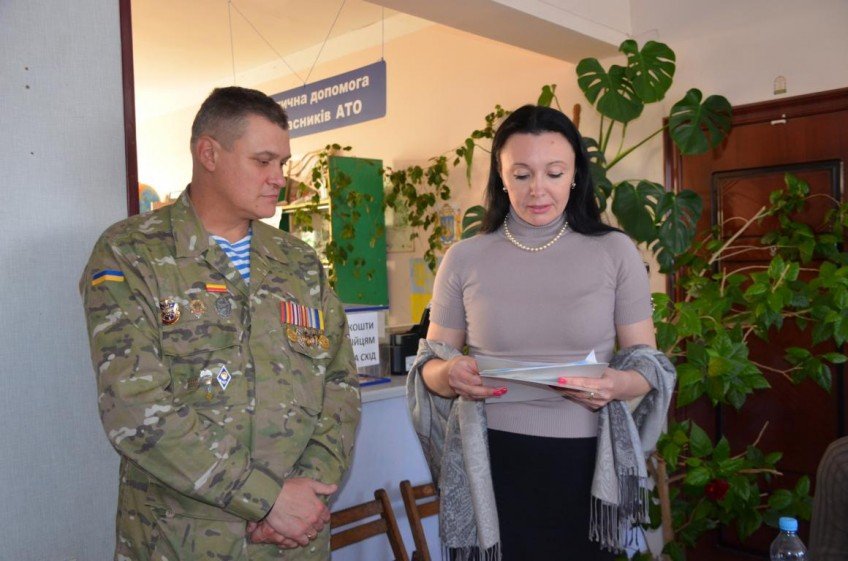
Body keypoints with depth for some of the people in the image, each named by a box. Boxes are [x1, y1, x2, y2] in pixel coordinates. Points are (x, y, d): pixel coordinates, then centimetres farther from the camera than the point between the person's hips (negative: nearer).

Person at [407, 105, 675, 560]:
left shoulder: (616, 252, -1)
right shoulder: (464, 259, 0)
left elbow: (647, 360, 4)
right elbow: (429, 363, 6)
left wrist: (617, 384, -18)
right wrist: (450, 374, -17)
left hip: (584, 460, 0)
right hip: (491, 461, 0)